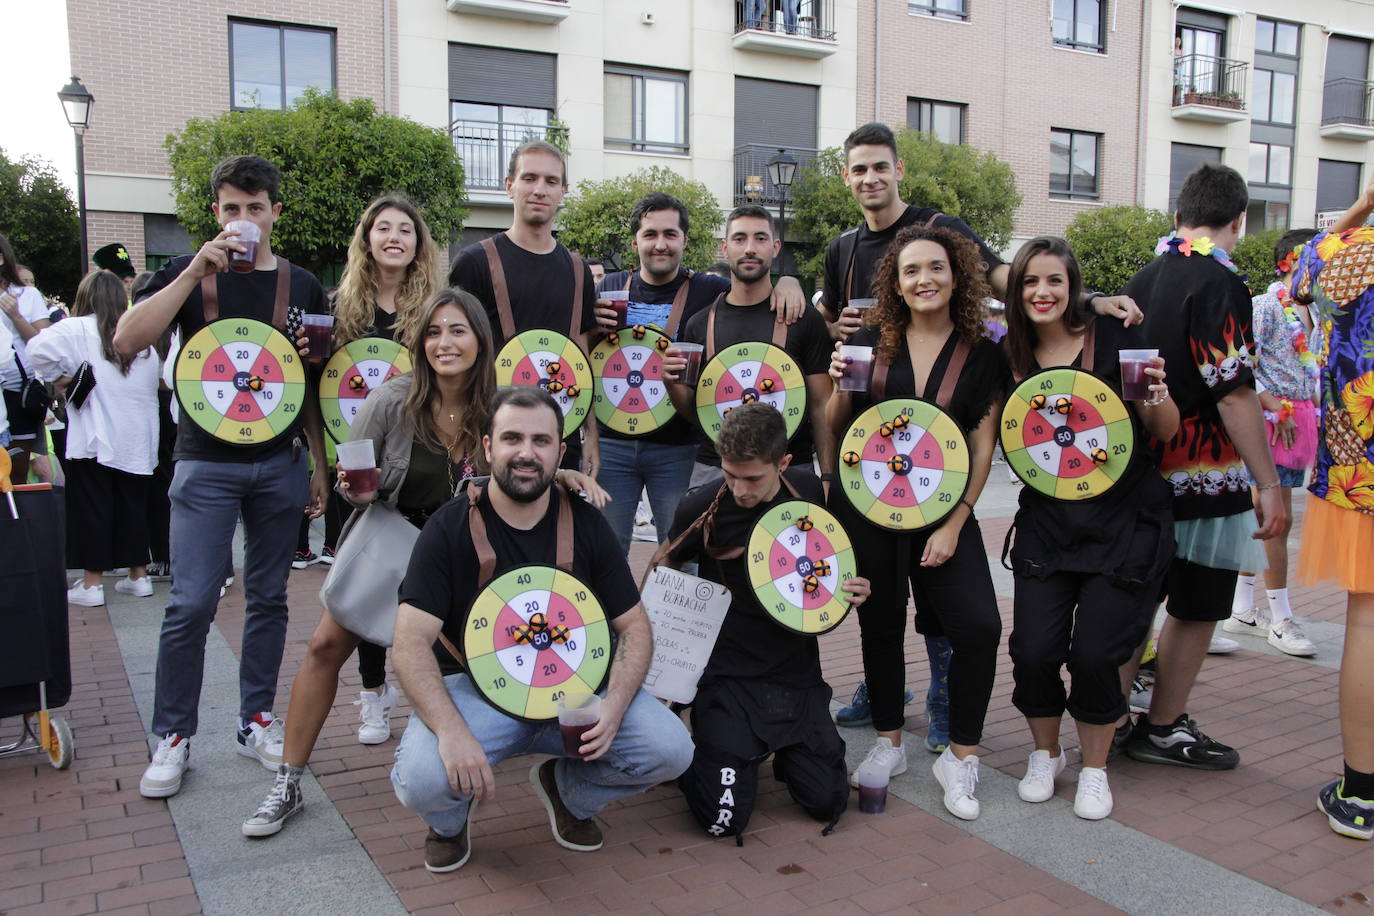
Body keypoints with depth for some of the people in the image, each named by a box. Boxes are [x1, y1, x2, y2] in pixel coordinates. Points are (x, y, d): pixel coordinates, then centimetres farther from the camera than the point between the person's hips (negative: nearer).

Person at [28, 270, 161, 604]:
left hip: (94, 438, -4)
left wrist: (59, 377, -3)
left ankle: (92, 584, 5)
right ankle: (138, 576, 18)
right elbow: (160, 378, 8)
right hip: (137, 439, 4)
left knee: (91, 508, 2)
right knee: (133, 507, 12)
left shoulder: (77, 329, -5)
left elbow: (39, 348, -17)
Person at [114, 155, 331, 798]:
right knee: (191, 603, -5)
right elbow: (127, 341, -14)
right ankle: (172, 738, 10)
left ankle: (256, 722, 21)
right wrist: (195, 271, -19)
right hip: (206, 462, -2)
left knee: (268, 598, 8)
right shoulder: (187, 275, 3)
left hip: (280, 464, 2)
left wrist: (320, 467, 7)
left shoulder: (302, 286, 8)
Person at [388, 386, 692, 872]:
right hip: (475, 687, -2)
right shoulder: (449, 527, -9)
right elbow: (411, 641, -16)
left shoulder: (586, 524, -1)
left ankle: (568, 790, 14)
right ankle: (451, 821, 10)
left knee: (670, 750, -19)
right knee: (422, 781, -32)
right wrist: (451, 730, -32)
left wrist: (613, 707, -17)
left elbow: (634, 627, 1)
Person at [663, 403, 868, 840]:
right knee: (725, 819, -11)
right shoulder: (701, 508, -12)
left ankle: (782, 753, 29)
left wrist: (851, 587, -5)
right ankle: (690, 752, 20)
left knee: (828, 802, -2)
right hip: (727, 678, -3)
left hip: (797, 673, 3)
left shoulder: (809, 491, -3)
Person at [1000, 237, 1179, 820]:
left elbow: (1167, 434, -3)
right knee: (1033, 651, -6)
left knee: (1095, 654, -7)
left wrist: (1158, 395, -23)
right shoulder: (1011, 359, 1)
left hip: (1126, 520, -2)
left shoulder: (1113, 340, -7)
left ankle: (1094, 768, 20)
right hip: (1047, 523, 2)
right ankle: (1044, 755, 23)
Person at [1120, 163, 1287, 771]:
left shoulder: (1142, 279, 9)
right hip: (1202, 475, -8)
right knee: (1196, 607, 5)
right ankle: (1164, 730, 15)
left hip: (1143, 467, 8)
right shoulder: (1217, 283, -16)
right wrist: (1269, 485, -16)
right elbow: (1234, 394, -20)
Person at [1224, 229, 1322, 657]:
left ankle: (1242, 610, 20)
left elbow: (1314, 368, 22)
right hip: (1272, 419, -8)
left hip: (1299, 419, 8)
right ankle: (1282, 621, 4)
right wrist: (1276, 408, -17)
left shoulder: (1311, 312, 15)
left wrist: (1315, 415, 12)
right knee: (1278, 519, -5)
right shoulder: (1265, 305, -9)